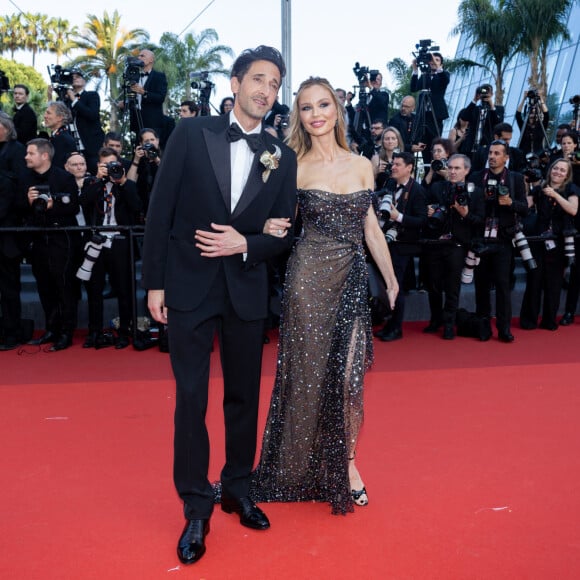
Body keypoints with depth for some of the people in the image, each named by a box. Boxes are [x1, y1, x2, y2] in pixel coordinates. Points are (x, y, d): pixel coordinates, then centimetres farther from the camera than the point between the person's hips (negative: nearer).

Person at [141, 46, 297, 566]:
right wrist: (155, 282, -5)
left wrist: (244, 244, -13)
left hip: (246, 289, 2)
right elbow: (161, 210, -3)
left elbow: (285, 233, 6)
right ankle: (196, 508, 17)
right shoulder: (191, 134, -2)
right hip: (189, 286, -2)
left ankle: (238, 488, 33)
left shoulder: (282, 157, 4)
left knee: (244, 396, 13)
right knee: (191, 398, 2)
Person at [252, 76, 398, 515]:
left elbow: (371, 228, 13)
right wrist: (271, 228, -22)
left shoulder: (362, 165, 8)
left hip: (353, 278, 2)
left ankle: (347, 464, 22)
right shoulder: (295, 167, 0)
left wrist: (391, 279, 12)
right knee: (308, 373, 5)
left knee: (349, 377, 0)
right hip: (310, 277, -2)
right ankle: (302, 469, 25)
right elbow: (278, 222, 1)